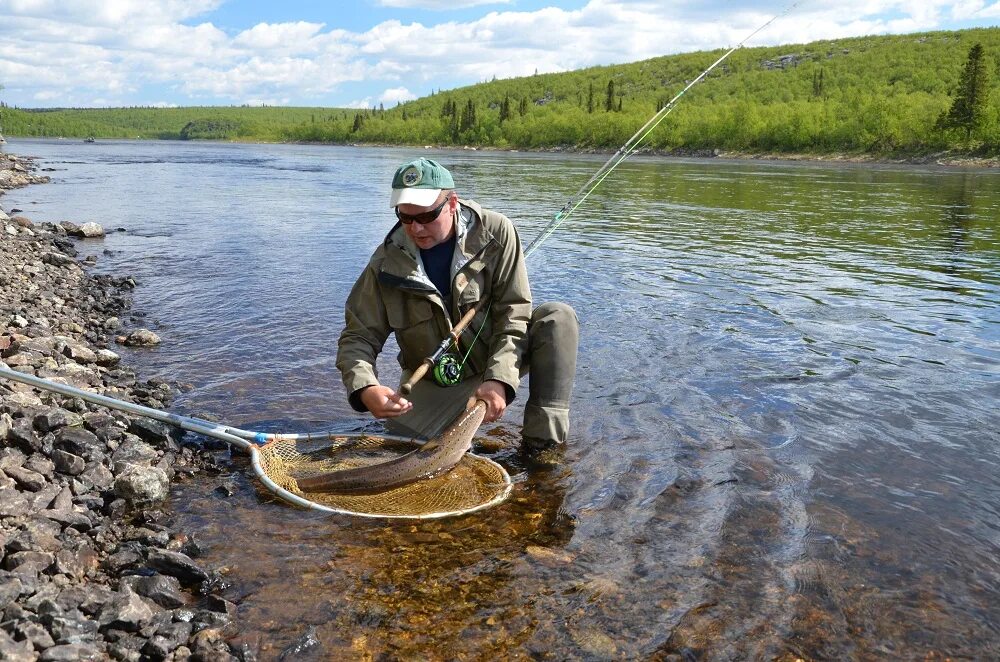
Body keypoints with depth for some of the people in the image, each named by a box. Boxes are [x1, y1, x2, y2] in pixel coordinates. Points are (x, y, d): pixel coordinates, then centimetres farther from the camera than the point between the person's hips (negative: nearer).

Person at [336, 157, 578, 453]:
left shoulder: (495, 232, -17)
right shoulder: (387, 264, -15)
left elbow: (514, 313, -16)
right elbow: (358, 337, -11)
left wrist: (500, 379, -29)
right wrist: (365, 389, -33)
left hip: (497, 362, 0)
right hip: (434, 383, 1)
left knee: (557, 318, -25)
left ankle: (543, 439, -22)